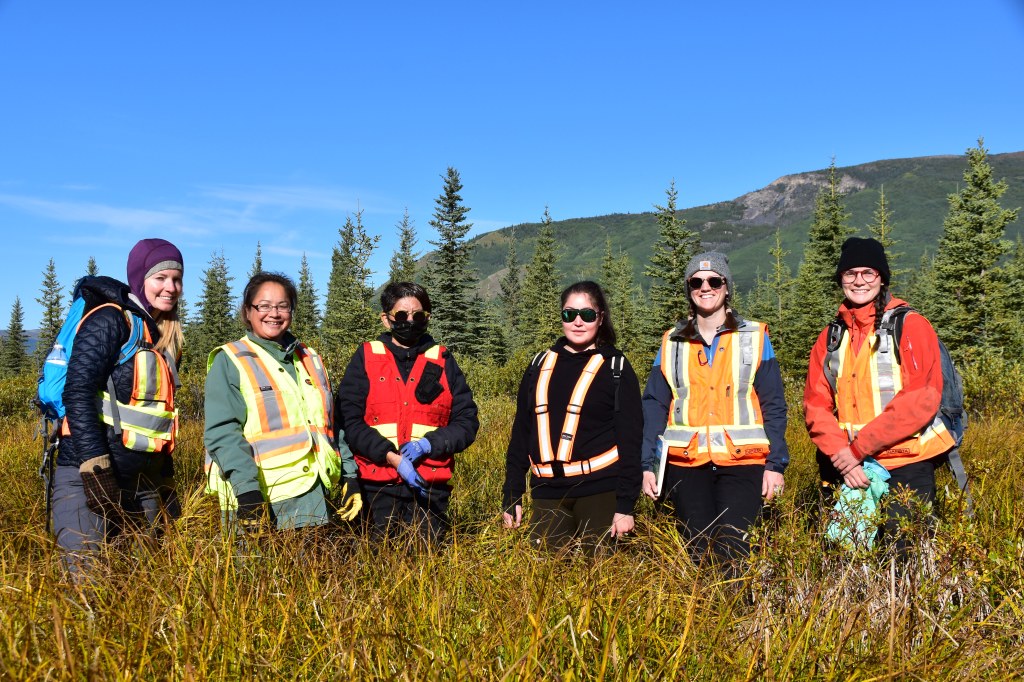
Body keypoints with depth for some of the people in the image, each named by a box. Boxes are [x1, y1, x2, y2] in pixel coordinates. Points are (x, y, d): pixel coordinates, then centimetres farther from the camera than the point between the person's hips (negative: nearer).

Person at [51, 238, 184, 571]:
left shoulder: (165, 335, 16)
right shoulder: (111, 320, -7)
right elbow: (78, 392, -17)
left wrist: (166, 480, 18)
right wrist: (96, 467, -24)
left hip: (142, 483, 8)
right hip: (89, 477, -8)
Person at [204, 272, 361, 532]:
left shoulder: (310, 359, 17)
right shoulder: (229, 362, -1)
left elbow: (329, 424, 19)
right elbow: (222, 432, -11)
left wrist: (349, 476, 12)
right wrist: (247, 490, -21)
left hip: (314, 498, 5)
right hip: (258, 500, -5)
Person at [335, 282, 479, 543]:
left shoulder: (443, 361, 10)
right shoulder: (365, 358, 6)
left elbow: (467, 422, 6)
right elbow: (350, 421, -3)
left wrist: (428, 444, -12)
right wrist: (393, 458, -15)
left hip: (430, 485, 1)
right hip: (378, 486, -1)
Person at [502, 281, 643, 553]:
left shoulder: (616, 368, 0)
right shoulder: (541, 365, 11)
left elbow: (630, 439, -4)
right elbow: (521, 432, 12)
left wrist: (626, 504, -10)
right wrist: (511, 496, 9)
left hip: (600, 490, -3)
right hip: (547, 493, 4)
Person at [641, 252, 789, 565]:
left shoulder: (754, 337, 6)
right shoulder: (672, 343, 10)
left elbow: (773, 406, 3)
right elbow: (654, 406, 7)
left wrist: (776, 464, -4)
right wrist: (648, 465, -1)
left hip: (742, 462, -2)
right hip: (686, 464, 2)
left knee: (731, 554, -11)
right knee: (697, 553, 3)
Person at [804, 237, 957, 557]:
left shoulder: (911, 326, -2)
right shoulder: (830, 338, 11)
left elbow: (921, 400, -12)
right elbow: (816, 406, 4)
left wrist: (858, 448, -16)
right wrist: (841, 454, -14)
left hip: (906, 468, -4)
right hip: (849, 470, 4)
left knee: (907, 554, -2)